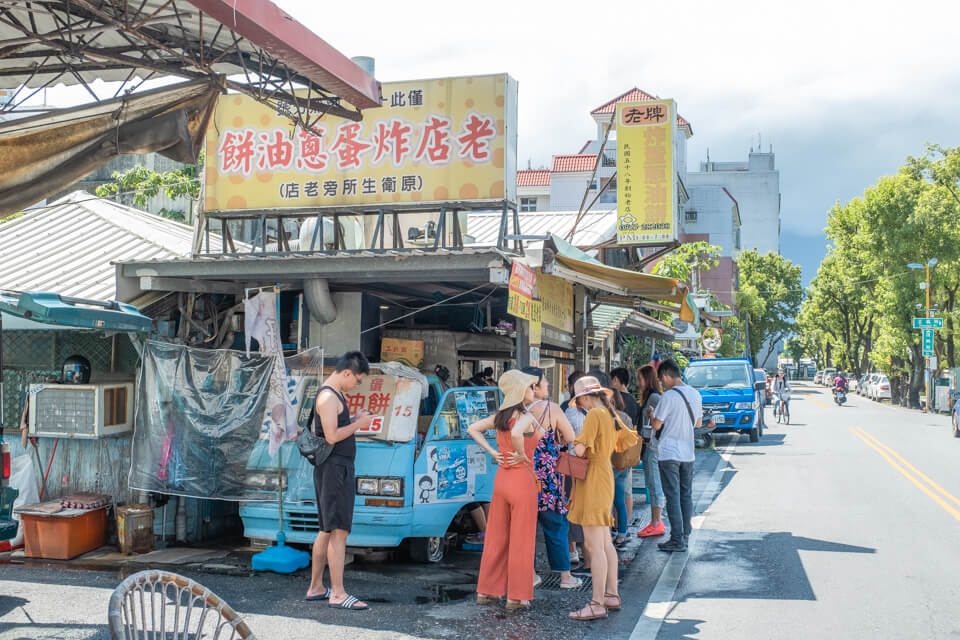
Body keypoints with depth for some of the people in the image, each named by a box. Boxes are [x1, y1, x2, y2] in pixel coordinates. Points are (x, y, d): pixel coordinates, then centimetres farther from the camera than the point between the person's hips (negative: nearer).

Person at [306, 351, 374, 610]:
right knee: (338, 531, -10)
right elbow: (332, 436, -22)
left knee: (327, 531, 14)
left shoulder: (334, 395, 17)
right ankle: (337, 594, -10)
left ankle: (315, 588, 21)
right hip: (335, 469, -11)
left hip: (337, 469, 11)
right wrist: (358, 424, -11)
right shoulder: (328, 397, -15)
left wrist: (355, 420, 11)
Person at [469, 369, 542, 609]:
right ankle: (516, 596, 7)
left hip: (501, 478, 8)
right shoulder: (525, 417, -14)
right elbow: (516, 434, -35)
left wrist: (492, 452, 7)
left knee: (496, 537, 14)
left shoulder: (501, 415, 8)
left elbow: (473, 429, 13)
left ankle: (486, 591, 20)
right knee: (521, 540, 2)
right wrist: (522, 455, -18)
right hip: (522, 479, -7)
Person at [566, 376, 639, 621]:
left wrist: (570, 450, 0)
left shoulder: (594, 415, -15)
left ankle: (597, 605, -7)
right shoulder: (611, 414, 11)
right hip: (605, 475, 10)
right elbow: (630, 440, 24)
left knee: (595, 546, -8)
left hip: (593, 480, -10)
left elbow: (580, 449, -21)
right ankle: (612, 595, 22)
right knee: (605, 543, 16)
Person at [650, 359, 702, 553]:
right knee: (686, 495, 13)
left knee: (673, 497, -3)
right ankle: (685, 536, 18)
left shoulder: (669, 396, -15)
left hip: (669, 453, -6)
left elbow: (656, 425, -11)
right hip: (688, 452, 7)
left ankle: (677, 540, -3)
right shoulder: (695, 394, 7)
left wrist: (651, 416, 8)